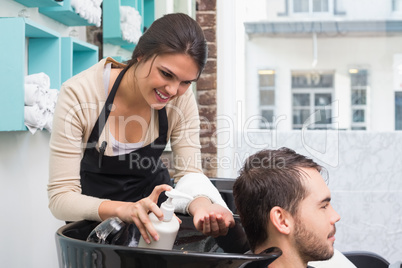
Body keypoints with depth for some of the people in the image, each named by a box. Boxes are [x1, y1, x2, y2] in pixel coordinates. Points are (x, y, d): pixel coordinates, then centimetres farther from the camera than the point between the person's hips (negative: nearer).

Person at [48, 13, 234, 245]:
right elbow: (61, 197, -25)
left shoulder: (181, 97, -14)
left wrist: (201, 204, -34)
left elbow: (189, 172, -10)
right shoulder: (79, 95, -24)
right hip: (96, 215, -2)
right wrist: (124, 209, -43)